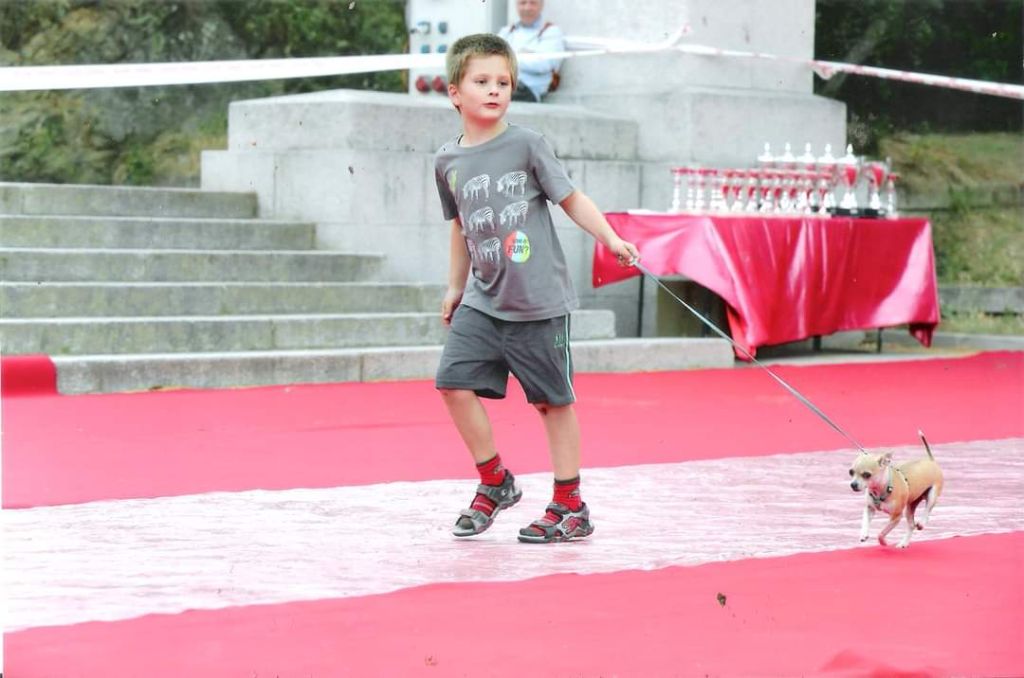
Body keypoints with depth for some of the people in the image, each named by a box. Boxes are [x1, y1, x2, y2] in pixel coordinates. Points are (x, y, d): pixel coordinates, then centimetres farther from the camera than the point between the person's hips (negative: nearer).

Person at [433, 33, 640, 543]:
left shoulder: (526, 145, -6)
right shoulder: (448, 161, 6)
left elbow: (571, 199, -3)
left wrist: (610, 238, -16)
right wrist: (455, 287, 24)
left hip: (539, 303, -4)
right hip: (483, 301, 4)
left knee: (553, 401, 3)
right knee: (455, 383, -6)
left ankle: (570, 508, 13)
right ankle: (496, 483, 13)